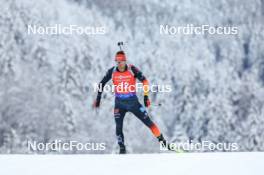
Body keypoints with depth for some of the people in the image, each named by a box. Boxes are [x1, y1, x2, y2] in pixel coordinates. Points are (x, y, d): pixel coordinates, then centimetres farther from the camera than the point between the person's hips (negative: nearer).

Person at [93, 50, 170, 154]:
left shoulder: (132, 69, -13)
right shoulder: (112, 71, -6)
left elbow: (144, 81, -8)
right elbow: (102, 84, 7)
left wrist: (146, 97, -13)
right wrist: (98, 99, 6)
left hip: (133, 102, -1)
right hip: (119, 103, 1)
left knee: (148, 121, -2)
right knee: (118, 126, -12)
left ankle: (163, 142, 6)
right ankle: (122, 148, 1)